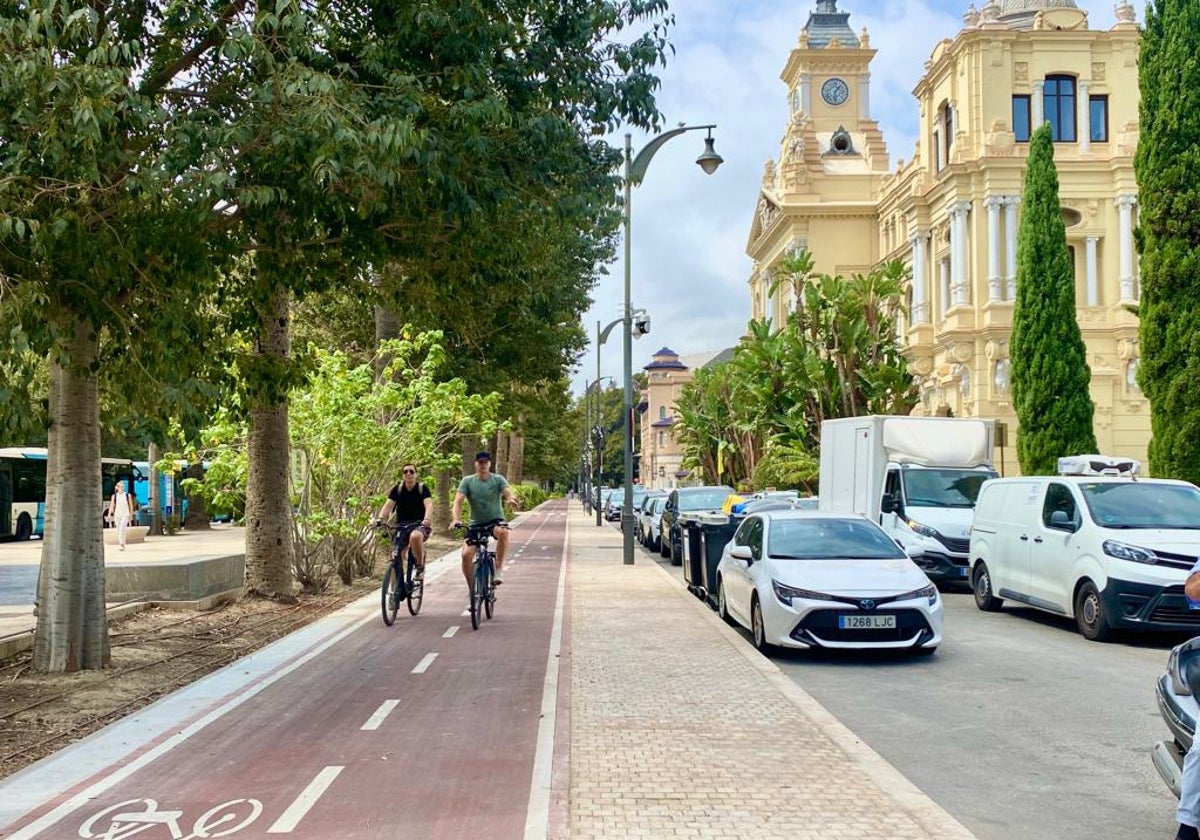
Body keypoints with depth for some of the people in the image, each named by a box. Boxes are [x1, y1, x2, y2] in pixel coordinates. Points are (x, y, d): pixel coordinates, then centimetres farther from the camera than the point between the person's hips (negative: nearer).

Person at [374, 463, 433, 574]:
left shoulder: (422, 488, -3)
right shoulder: (397, 489, 3)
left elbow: (429, 504, -18)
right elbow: (388, 505, -8)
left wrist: (426, 519, -38)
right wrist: (380, 518, -28)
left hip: (419, 525, -3)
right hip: (401, 526, 3)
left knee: (415, 536, -37)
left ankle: (420, 565, -16)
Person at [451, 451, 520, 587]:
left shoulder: (498, 479, -4)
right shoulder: (467, 481, -3)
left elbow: (508, 492, -21)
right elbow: (458, 501, -14)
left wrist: (511, 499, -47)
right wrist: (456, 519, -32)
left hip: (496, 520, -1)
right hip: (476, 523, 1)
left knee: (503, 532, -37)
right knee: (466, 554, -16)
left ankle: (499, 569, -23)